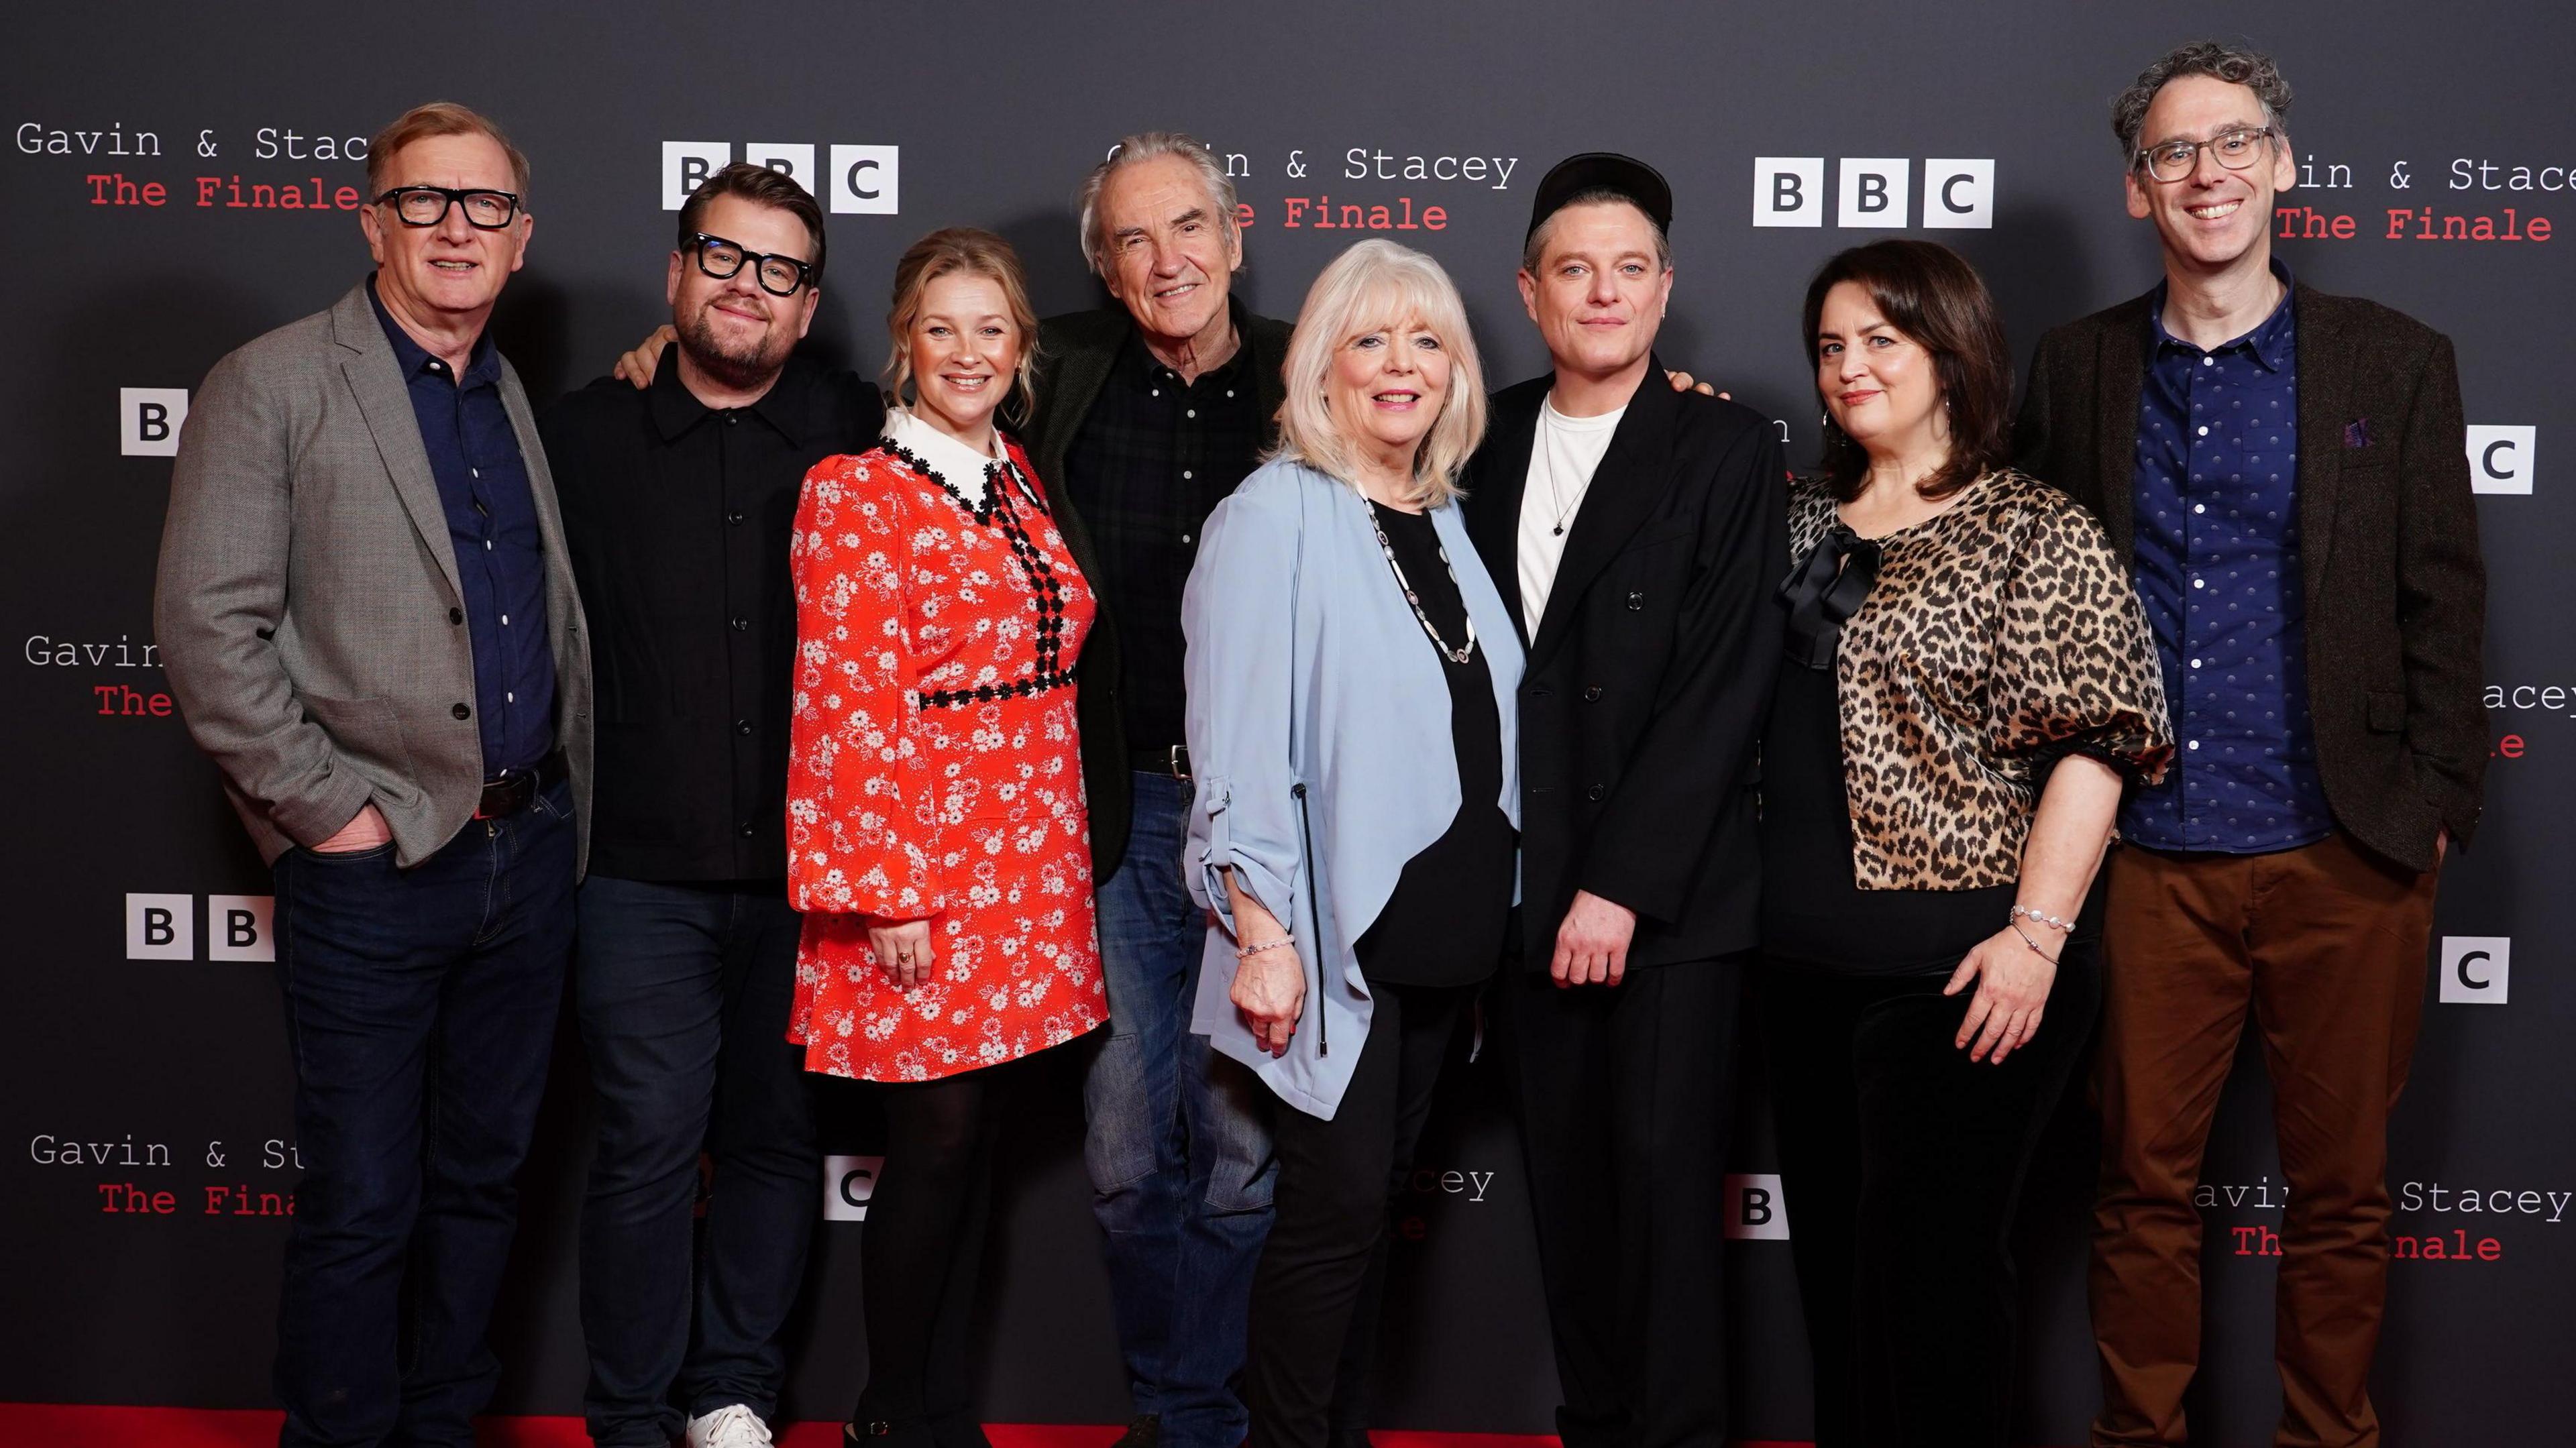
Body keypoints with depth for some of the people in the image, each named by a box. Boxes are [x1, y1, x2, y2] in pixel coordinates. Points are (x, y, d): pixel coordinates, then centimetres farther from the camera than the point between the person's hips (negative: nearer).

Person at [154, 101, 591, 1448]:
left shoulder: (524, 400, 13)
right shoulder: (270, 387, -5)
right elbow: (205, 626, -12)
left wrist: (564, 806, 8)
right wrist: (328, 808, -13)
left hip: (529, 853, 6)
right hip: (376, 868, -6)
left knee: (481, 1176, 15)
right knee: (363, 1206, 2)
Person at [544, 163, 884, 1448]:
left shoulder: (859, 437, 2)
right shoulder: (585, 433, 2)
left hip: (807, 868, 1)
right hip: (642, 870, -1)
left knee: (776, 1136, 10)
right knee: (650, 1142, 0)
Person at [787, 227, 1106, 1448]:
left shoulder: (1021, 484, 12)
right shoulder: (854, 493, -8)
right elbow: (845, 706, -12)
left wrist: (1065, 859, 14)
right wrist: (885, 892, -15)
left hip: (1029, 867, 6)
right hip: (917, 877, -6)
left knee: (973, 1148, 12)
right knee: (934, 1148, 0)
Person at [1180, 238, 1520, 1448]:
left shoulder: (1447, 521, 11)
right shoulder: (1277, 516, -10)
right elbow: (1238, 744, -15)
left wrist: (1489, 913, 9)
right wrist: (1262, 933, -19)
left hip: (1447, 929, 7)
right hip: (1332, 932, -6)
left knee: (1372, 1192, 13)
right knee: (1338, 1203, -2)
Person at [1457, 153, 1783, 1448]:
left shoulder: (1726, 446, -4)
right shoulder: (1488, 440, 9)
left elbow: (1724, 685, -10)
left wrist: (1622, 884, -14)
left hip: (1670, 893, -4)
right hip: (1527, 883, 4)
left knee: (1664, 1171, -3)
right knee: (1564, 1174, 10)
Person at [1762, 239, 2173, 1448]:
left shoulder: (2036, 535, -7)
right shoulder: (1802, 518, 12)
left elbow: (2093, 745, -12)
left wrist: (2036, 932, -20)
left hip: (1956, 970, -6)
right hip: (1804, 961, 6)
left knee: (1933, 1266, 2)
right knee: (1831, 1252, 14)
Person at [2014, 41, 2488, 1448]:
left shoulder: (2396, 364, 4)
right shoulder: (2075, 368, 8)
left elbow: (2442, 603, 3)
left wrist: (2433, 804, -3)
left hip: (2347, 857, -1)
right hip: (2148, 856, 1)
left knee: (2339, 1192, 9)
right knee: (2143, 1184, 8)